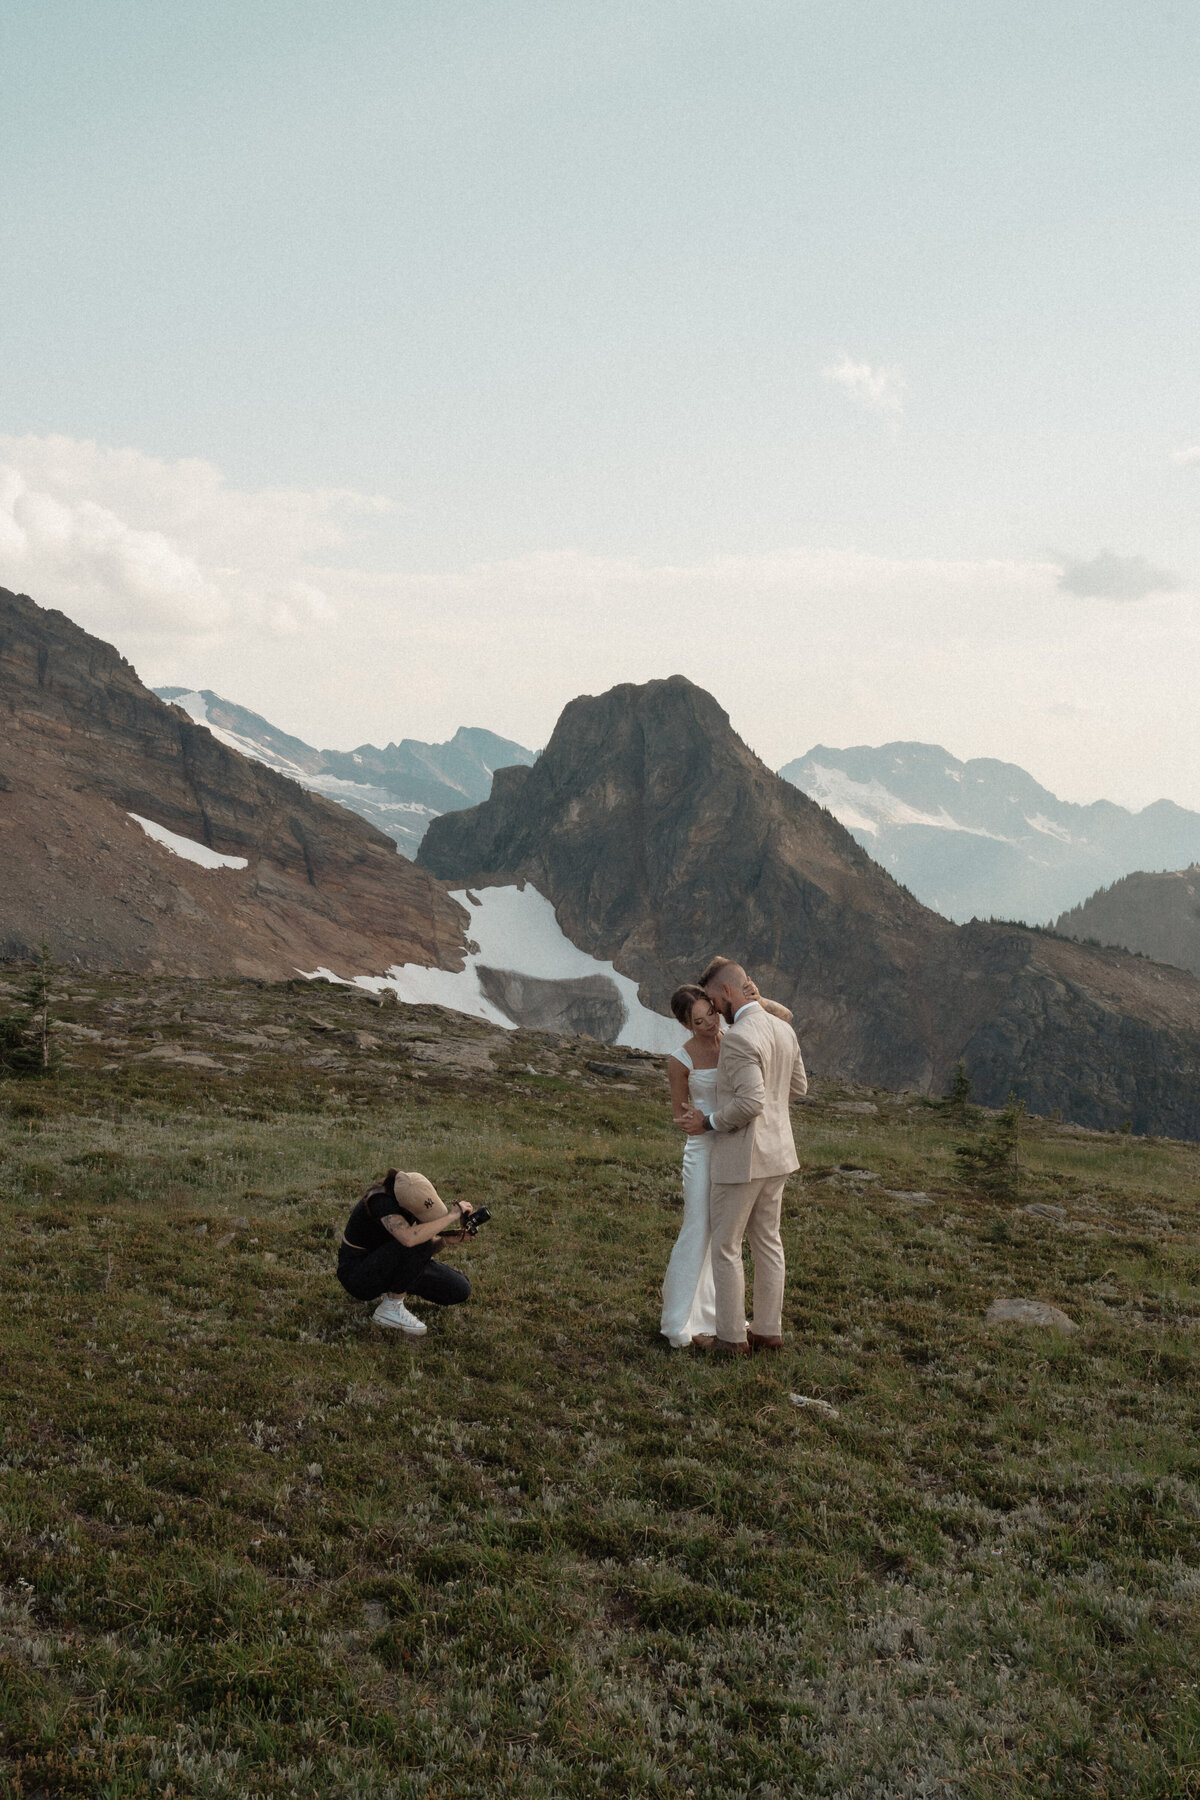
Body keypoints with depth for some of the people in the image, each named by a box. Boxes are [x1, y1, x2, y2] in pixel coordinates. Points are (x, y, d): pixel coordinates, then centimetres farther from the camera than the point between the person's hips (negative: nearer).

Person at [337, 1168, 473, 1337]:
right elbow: (409, 1238, -48)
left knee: (460, 1291, -3)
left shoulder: (414, 1192, -9)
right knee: (419, 1244, -32)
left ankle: (392, 1289, 13)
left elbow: (430, 1237, 4)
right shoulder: (381, 1200, -31)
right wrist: (454, 1215, -39)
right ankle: (391, 1308, -16)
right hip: (357, 1273, -8)